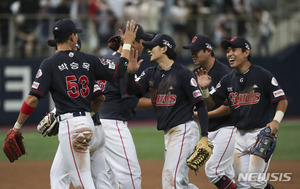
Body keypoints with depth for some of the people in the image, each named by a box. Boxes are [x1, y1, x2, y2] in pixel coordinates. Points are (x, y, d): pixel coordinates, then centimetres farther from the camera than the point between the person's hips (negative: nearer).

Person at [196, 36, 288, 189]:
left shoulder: (263, 75, -9)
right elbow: (211, 102, 10)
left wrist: (276, 120, -23)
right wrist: (204, 88, -10)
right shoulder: (228, 80, 8)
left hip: (262, 132, -6)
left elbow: (282, 100, -7)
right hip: (240, 135, 6)